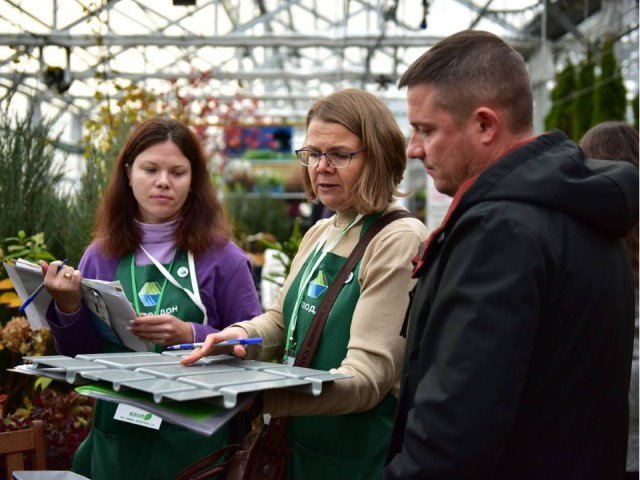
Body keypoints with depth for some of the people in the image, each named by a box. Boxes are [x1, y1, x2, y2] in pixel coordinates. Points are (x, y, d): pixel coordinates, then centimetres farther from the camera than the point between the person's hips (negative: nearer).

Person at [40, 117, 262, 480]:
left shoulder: (222, 257, -6)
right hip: (116, 439, 3)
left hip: (195, 441, -2)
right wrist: (68, 307, -11)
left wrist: (191, 337, -19)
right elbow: (80, 355, 7)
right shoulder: (101, 256, 3)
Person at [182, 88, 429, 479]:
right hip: (299, 444, 7)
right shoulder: (319, 234, 7)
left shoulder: (400, 241, -18)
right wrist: (241, 334, -12)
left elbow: (367, 376, -24)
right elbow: (281, 321, 12)